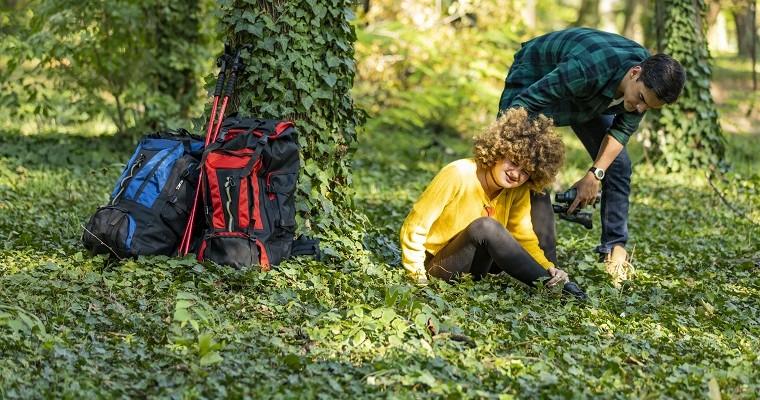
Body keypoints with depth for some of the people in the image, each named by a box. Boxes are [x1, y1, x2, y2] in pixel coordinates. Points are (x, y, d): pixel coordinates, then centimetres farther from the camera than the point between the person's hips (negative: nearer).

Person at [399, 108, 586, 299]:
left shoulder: (519, 191, -6)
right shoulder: (458, 175, -22)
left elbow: (524, 238, -7)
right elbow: (415, 227, -18)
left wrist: (549, 268, -25)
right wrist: (419, 277, -20)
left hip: (477, 263, 6)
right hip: (437, 266, -6)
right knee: (484, 226, -34)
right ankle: (551, 285, -28)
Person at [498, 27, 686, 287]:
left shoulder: (649, 83, -25)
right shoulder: (587, 69, -45)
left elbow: (621, 130, -14)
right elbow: (525, 103, -41)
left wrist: (595, 174, -27)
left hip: (587, 97, 6)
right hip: (533, 79, -6)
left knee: (618, 165, -2)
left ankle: (614, 250, 7)